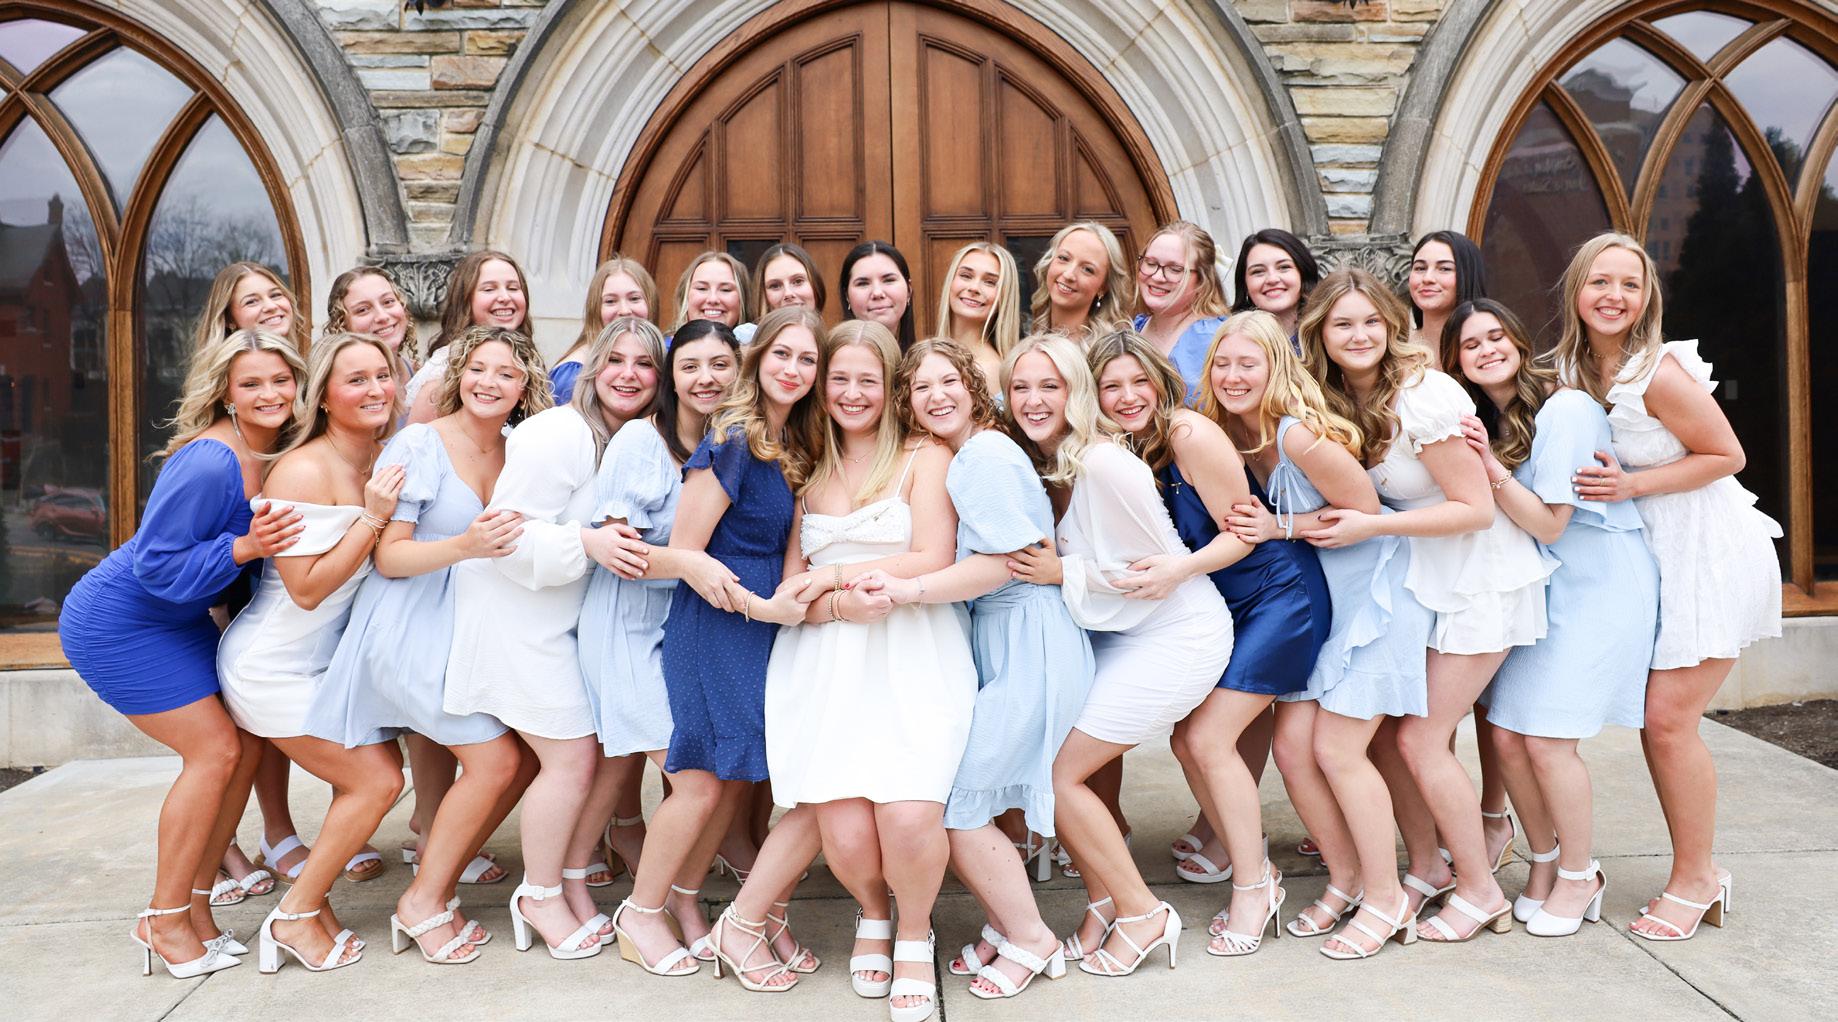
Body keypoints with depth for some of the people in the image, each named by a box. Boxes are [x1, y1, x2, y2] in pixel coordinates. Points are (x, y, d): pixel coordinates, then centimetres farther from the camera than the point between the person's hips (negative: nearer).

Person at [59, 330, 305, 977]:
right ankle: (163, 920, 5)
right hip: (117, 625, -8)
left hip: (179, 621, 8)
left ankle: (195, 904, 17)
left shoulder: (277, 455, -4)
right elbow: (158, 567, -27)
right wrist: (244, 547, -36)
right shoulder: (208, 464, -28)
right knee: (214, 750, -10)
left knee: (248, 744, 4)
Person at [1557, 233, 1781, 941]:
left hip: (1712, 551, -7)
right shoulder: (1572, 371, 1)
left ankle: (1694, 879, 11)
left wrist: (1629, 485, -20)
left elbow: (1726, 456, -13)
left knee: (1668, 719, -7)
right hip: (1654, 556, 7)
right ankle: (1698, 875, 22)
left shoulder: (1659, 372, -20)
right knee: (1653, 719, 7)